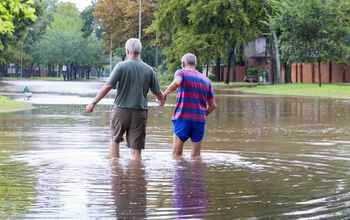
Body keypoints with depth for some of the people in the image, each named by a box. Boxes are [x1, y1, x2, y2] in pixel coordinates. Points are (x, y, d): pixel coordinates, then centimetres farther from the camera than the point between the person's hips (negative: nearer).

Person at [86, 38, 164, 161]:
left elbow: (108, 86, -12)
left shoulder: (121, 66, -5)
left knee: (115, 141, 21)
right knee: (136, 150, 2)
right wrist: (161, 101, 30)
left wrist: (93, 103, -5)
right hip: (140, 112, 1)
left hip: (121, 110, -1)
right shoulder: (149, 70, 3)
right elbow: (158, 93, 7)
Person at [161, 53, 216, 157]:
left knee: (176, 154, 2)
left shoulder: (181, 72, 3)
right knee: (196, 155, 8)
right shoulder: (206, 80, 16)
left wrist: (164, 95, -10)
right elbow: (213, 105, 13)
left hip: (183, 118, -3)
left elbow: (176, 83, -21)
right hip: (200, 120, 3)